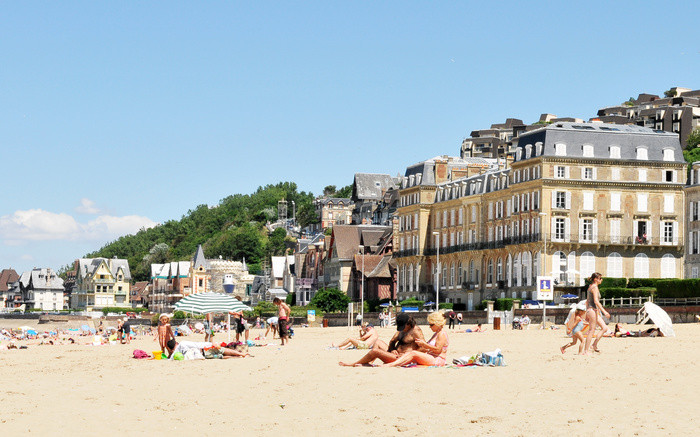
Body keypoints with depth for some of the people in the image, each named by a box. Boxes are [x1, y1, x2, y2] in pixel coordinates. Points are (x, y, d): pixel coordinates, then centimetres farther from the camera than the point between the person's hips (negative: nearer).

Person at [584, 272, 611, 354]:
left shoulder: (590, 287, 16)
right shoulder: (595, 287, -13)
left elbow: (587, 301, 20)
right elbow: (596, 301, -22)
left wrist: (587, 314, 23)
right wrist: (604, 311, -22)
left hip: (589, 310, 10)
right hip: (593, 310, -10)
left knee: (605, 328, 9)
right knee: (591, 331, -6)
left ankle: (594, 345, 9)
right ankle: (586, 351, -3)